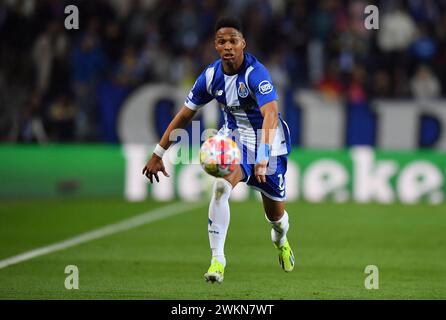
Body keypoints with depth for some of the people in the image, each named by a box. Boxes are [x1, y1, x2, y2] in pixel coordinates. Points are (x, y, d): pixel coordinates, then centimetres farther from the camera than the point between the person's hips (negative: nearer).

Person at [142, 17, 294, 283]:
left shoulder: (256, 73, -28)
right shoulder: (211, 76, -11)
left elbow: (271, 115, -42)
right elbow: (185, 116, -1)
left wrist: (263, 157, -56)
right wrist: (158, 155, -1)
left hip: (269, 141, -3)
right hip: (234, 138, 3)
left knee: (275, 213, 9)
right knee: (221, 186, -28)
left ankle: (281, 241, 48)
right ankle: (217, 260, -22)